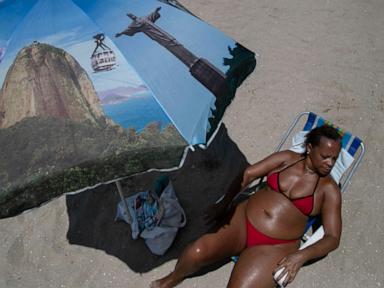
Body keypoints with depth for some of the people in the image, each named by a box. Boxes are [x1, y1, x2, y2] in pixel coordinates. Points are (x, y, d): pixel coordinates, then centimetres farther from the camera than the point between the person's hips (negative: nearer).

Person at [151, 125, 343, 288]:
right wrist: (223, 204, -5)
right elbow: (248, 174, 4)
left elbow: (333, 238, -4)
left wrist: (301, 256, -20)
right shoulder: (287, 158, 5)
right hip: (243, 220, 2)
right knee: (196, 253, -20)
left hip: (274, 247, -1)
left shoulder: (329, 190, 0)